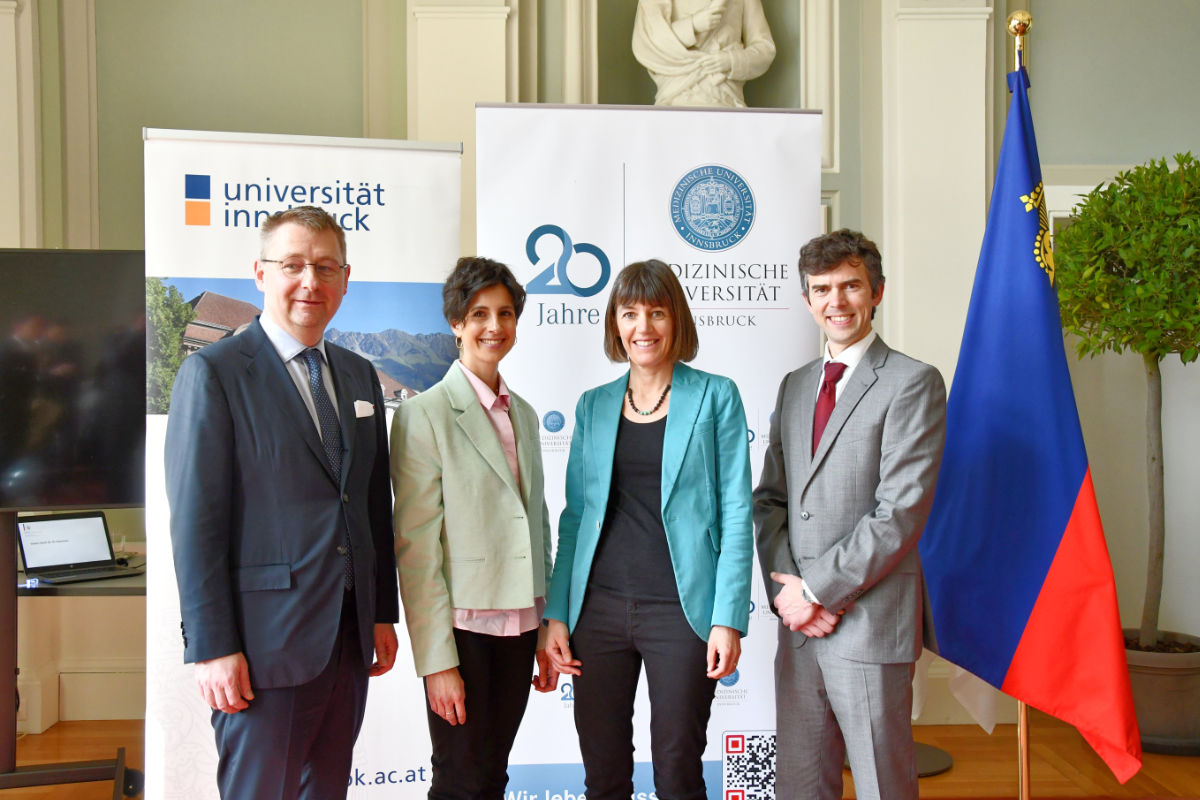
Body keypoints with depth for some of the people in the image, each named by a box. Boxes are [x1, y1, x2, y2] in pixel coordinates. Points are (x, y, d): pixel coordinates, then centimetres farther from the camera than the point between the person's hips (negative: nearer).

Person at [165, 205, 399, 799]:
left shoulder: (360, 376, 12)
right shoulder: (214, 372, -7)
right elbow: (195, 520, -11)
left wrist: (383, 613, 13)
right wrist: (212, 647, -13)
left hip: (350, 639, 6)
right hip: (265, 643, -6)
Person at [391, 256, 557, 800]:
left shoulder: (523, 415, 12)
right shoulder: (424, 414, -8)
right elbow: (415, 545, -11)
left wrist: (546, 634, 13)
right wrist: (437, 659, -14)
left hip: (517, 627, 6)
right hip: (462, 623, -6)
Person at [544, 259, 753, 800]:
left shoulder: (715, 397, 0)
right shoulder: (593, 406, 10)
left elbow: (736, 514, -3)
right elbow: (575, 514, 12)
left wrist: (729, 617, -10)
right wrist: (556, 614, 5)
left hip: (681, 609, -3)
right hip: (599, 608, 3)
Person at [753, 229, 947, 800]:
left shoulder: (912, 383, -6)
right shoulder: (795, 386, 15)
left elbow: (902, 511, -14)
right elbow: (770, 497, 12)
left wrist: (817, 590, -12)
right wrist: (784, 589, -3)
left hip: (870, 625, -5)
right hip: (799, 625, 6)